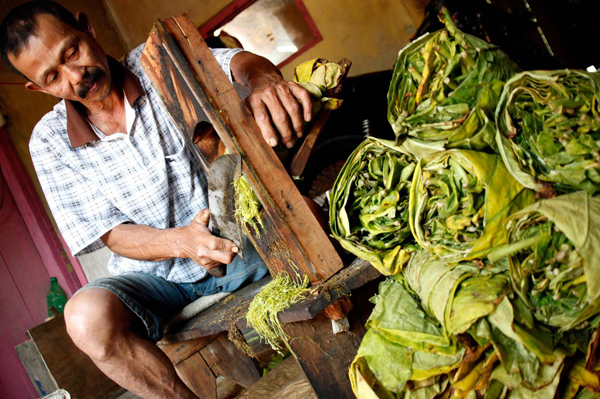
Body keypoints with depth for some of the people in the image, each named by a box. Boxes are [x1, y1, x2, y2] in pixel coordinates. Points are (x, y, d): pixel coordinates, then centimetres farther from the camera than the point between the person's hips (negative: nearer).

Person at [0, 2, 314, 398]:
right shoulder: (50, 141, -6)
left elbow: (235, 62, -25)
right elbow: (113, 235, -9)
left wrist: (263, 81, -51)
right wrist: (181, 242, -30)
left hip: (235, 247, 0)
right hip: (156, 274, 1)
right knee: (88, 317, -30)